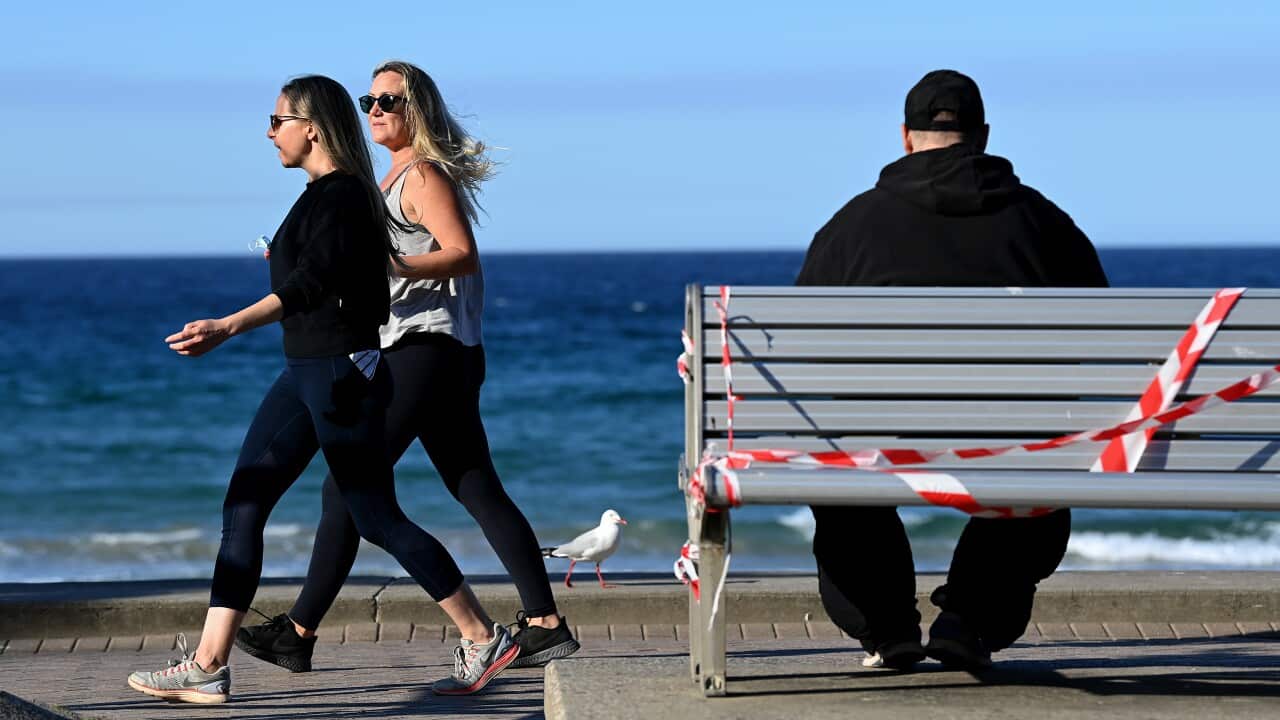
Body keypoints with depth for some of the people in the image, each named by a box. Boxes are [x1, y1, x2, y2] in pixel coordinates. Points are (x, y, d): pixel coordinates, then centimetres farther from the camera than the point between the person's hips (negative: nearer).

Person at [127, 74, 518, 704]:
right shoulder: (322, 195, 14)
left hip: (339, 373, -10)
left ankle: (483, 639, 7)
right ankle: (207, 666, 1)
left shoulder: (340, 197, -16)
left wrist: (228, 328, -30)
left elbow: (308, 286, -26)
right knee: (242, 507, 3)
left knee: (377, 518, -4)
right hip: (307, 374, 10)